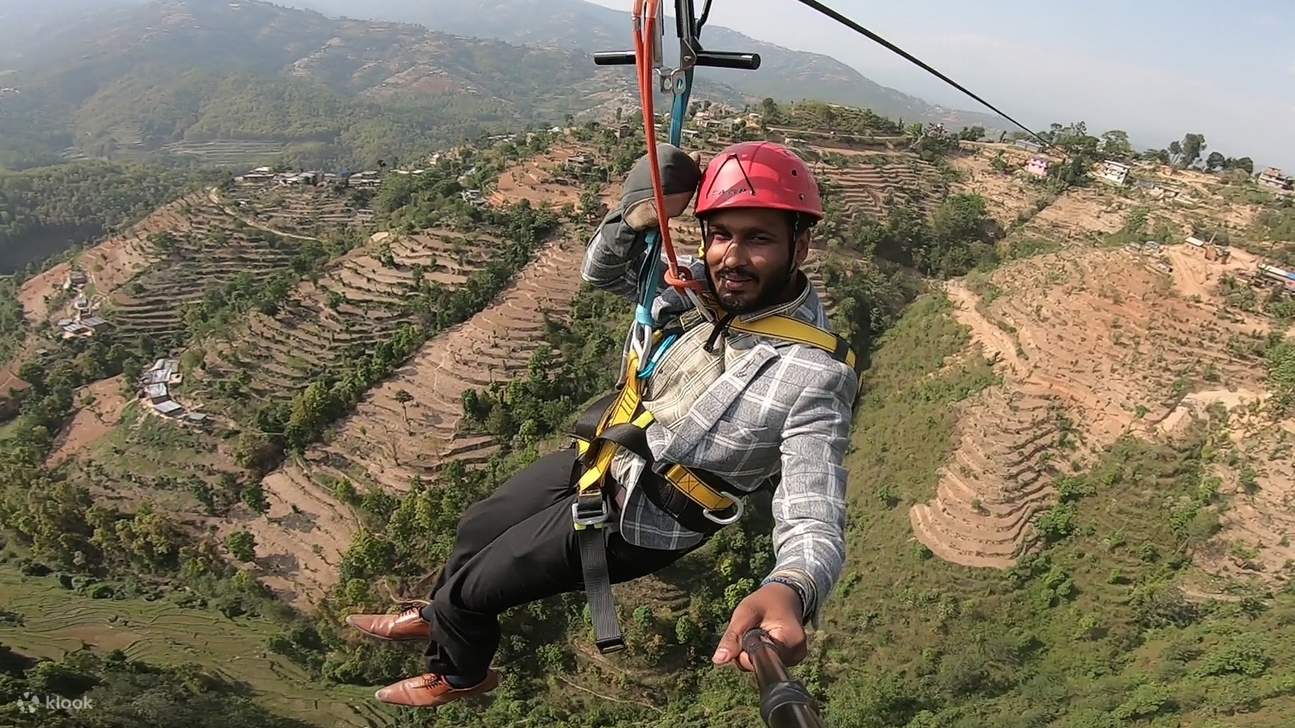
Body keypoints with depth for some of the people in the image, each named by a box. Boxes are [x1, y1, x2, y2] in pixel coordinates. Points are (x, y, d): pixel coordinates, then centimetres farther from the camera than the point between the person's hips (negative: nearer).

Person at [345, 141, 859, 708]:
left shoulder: (812, 376, -32)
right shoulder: (704, 285, -12)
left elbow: (815, 523, -38)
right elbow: (602, 272, 5)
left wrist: (790, 591, -62)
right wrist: (630, 221, -19)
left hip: (635, 523, -6)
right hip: (597, 459, 7)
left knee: (469, 590, 9)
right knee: (476, 527, 27)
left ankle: (460, 675, 46)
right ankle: (436, 618, 62)